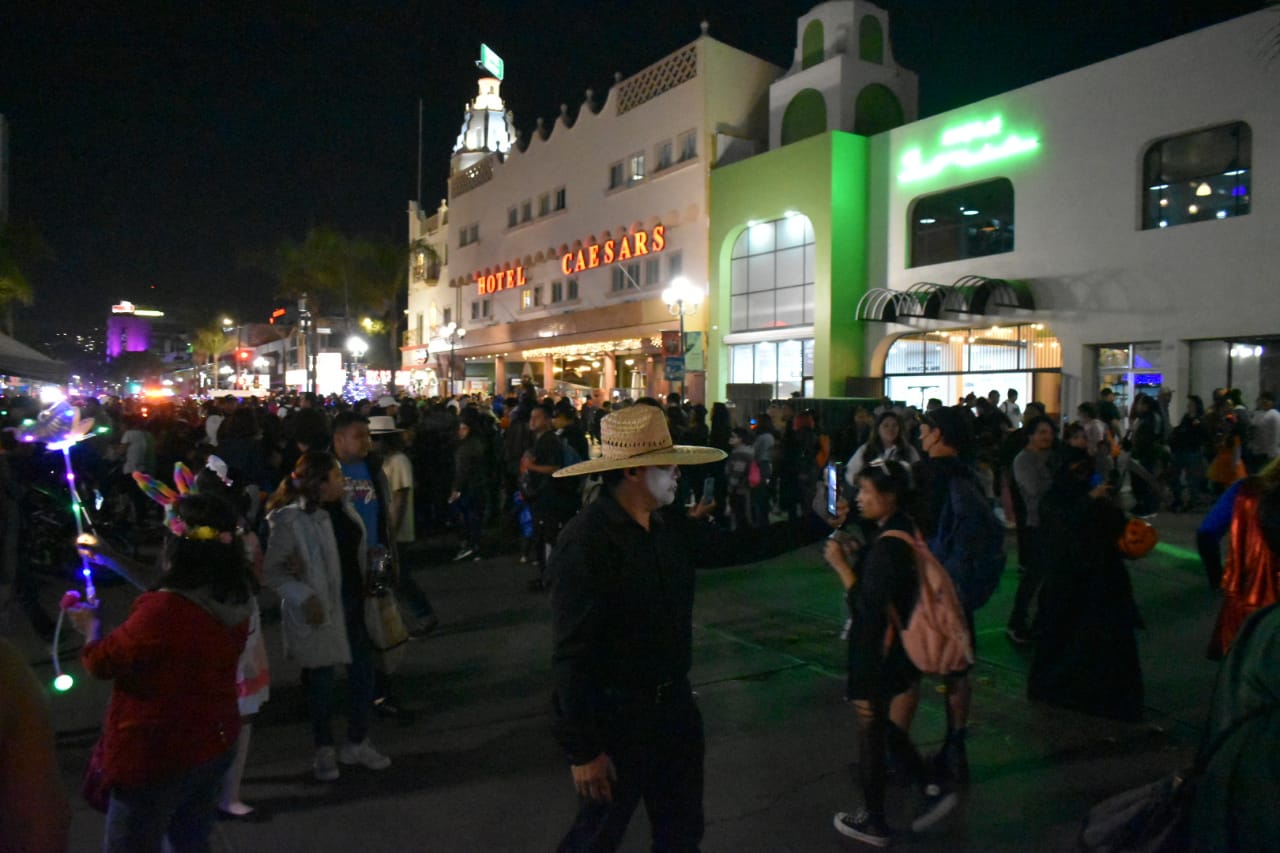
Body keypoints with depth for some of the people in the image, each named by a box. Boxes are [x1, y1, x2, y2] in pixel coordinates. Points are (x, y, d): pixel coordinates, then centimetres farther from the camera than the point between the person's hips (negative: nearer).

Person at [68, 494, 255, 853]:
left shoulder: (163, 611, -31)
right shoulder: (234, 602, -7)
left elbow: (101, 662, -14)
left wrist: (89, 624, 7)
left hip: (158, 756, -7)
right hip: (214, 745, 7)